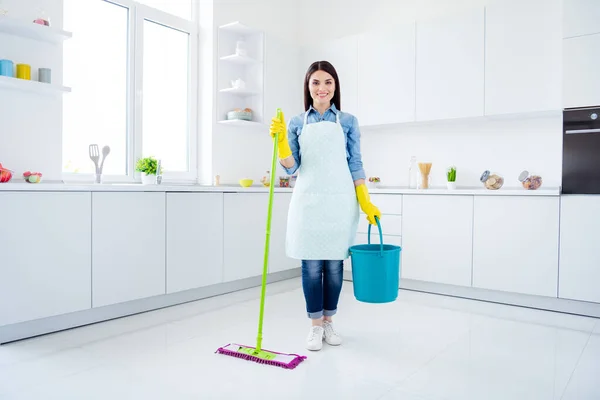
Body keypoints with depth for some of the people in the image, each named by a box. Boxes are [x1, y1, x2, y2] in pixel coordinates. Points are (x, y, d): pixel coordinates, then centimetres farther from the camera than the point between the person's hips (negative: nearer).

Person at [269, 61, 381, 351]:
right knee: (311, 266, 3)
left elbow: (355, 164, 7)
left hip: (339, 202, 0)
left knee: (334, 265, 7)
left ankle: (329, 322, 24)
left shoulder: (348, 121, 8)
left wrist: (366, 202, -1)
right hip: (308, 202, 0)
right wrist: (280, 139, -13)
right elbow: (291, 168, 3)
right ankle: (315, 326, 18)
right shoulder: (297, 123, 9)